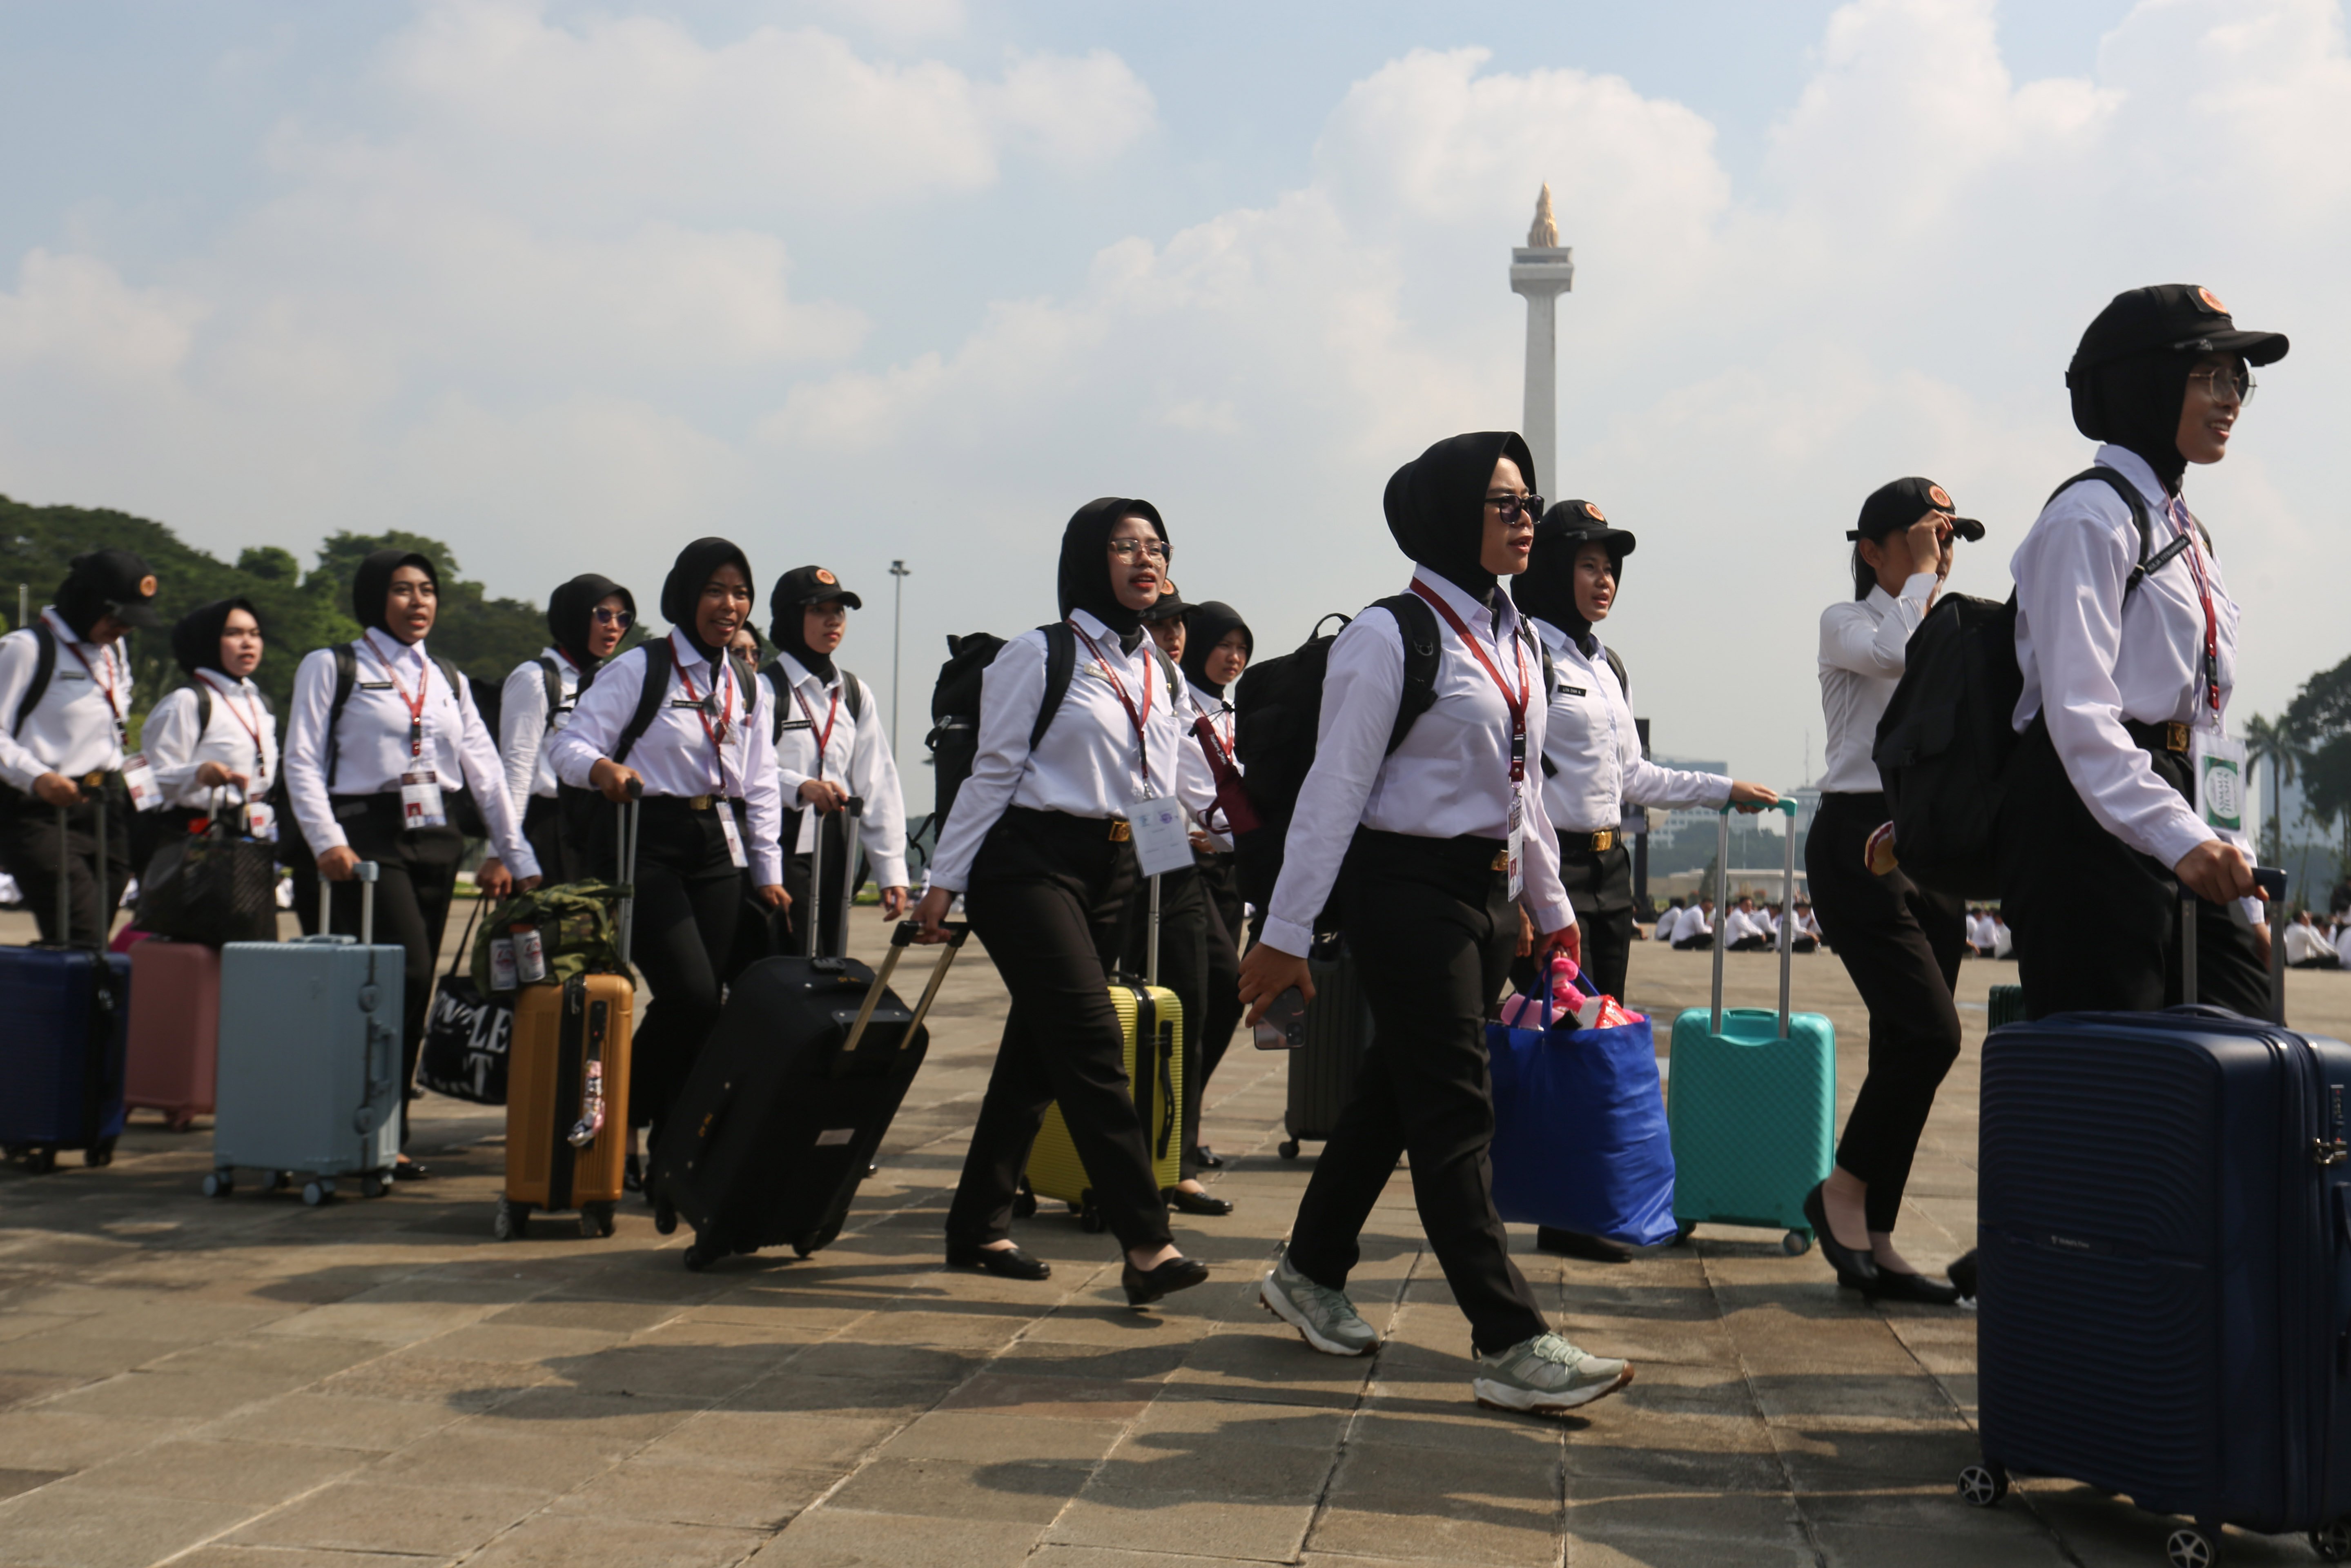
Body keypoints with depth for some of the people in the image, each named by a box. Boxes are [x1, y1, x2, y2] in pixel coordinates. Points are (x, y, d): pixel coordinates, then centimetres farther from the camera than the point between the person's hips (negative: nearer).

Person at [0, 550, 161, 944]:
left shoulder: (114, 651, 17)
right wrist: (38, 778, -25)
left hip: (106, 811, 7)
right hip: (42, 813, -7)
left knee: (95, 941, 4)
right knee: (82, 942, -17)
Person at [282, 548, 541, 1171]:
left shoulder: (450, 681, 20)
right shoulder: (330, 667, 5)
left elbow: (486, 770, 14)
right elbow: (303, 763, -3)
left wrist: (514, 853, 6)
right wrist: (327, 842, -16)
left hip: (435, 841, 5)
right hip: (364, 839, -5)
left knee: (412, 988, 3)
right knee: (405, 975, -17)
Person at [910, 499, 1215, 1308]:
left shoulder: (1159, 674, 15)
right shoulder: (1041, 654, -4)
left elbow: (1179, 785, 15)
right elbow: (993, 772, -4)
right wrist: (945, 880, -5)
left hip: (1113, 873, 7)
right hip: (1031, 863, -7)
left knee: (1039, 1051, 10)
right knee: (1093, 1043, -16)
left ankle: (978, 1227, 20)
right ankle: (1146, 1243, -17)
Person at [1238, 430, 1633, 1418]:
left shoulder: (1516, 643, 14)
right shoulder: (1388, 637, -11)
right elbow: (1335, 788, -13)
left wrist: (1550, 906, 24)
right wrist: (1285, 931, -13)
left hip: (1487, 892, 8)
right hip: (1406, 886, -8)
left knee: (1395, 1091, 15)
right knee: (1455, 1111, -7)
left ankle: (1310, 1274, 32)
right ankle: (1511, 1346, -5)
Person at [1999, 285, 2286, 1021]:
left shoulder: (2186, 532, 22)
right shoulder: (2091, 517, -7)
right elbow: (2079, 711, -19)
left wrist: (2239, 894, 17)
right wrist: (2181, 841, -30)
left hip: (2178, 828, 9)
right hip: (2091, 822, -9)